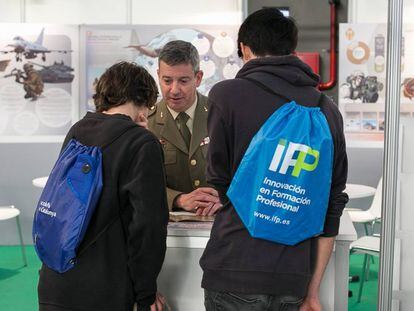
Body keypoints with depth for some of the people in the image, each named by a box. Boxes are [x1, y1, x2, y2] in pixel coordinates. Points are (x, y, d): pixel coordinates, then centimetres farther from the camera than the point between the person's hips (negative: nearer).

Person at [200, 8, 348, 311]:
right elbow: (333, 204, 8)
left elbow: (220, 187, -2)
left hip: (236, 273, -4)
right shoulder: (327, 109, 7)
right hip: (294, 278, 4)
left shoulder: (226, 94, -6)